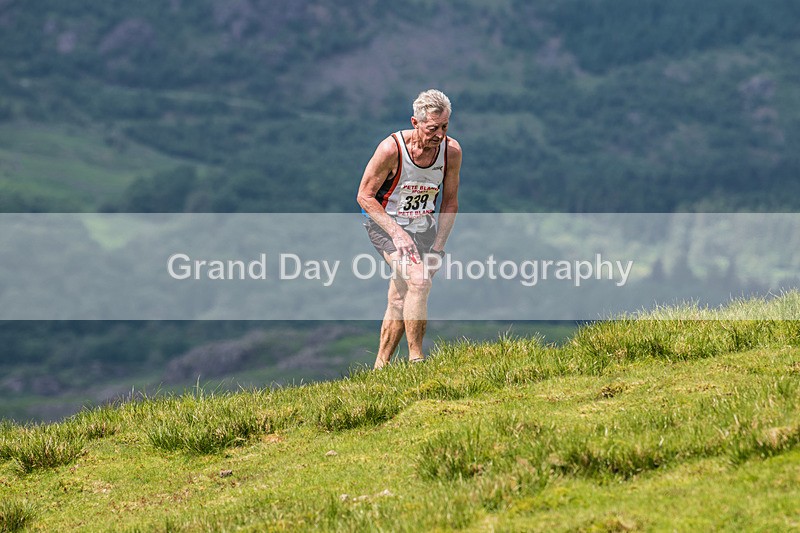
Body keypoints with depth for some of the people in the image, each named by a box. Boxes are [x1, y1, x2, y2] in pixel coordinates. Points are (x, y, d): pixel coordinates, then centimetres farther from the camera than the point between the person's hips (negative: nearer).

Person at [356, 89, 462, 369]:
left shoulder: (451, 151, -11)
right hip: (385, 223, -4)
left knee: (399, 300, 4)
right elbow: (364, 196, -14)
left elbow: (450, 203, 1)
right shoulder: (391, 149, -24)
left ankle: (379, 368, 16)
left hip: (424, 228, 5)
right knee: (419, 281, -25)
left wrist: (438, 247, -6)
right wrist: (396, 233, -22)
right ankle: (416, 360, -18)